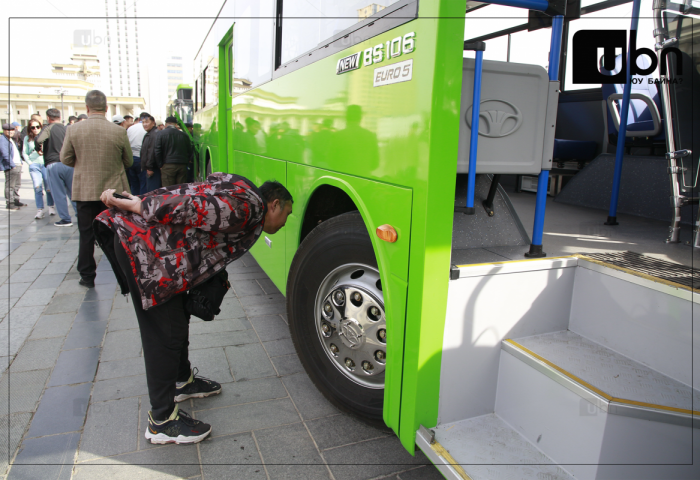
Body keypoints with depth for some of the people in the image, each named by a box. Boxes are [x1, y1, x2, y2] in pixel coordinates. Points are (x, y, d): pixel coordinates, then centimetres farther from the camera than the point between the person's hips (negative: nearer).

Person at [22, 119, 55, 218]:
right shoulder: (27, 138, 9)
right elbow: (24, 153, 11)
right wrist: (30, 162, -1)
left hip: (46, 164, 0)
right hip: (34, 165, 0)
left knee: (49, 188, -1)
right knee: (37, 187, -9)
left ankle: (51, 207, 17)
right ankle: (40, 210, -5)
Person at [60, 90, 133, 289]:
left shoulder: (73, 130, -8)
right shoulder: (119, 131, -11)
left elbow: (65, 159, 3)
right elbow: (128, 161, 0)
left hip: (84, 190, 1)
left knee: (86, 235, 10)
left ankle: (87, 276, 17)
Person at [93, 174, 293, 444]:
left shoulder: (241, 190, 18)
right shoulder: (248, 207, -13)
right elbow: (191, 209, -21)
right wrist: (133, 205, -18)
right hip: (143, 248, -11)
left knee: (178, 317, 22)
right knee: (164, 333, -4)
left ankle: (182, 381, 41)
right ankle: (162, 421, 8)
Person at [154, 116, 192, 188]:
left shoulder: (160, 135, 0)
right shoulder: (184, 135, 8)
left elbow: (157, 152, -5)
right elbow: (190, 151, 11)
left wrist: (160, 166, 3)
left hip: (168, 166, -3)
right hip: (182, 166, 3)